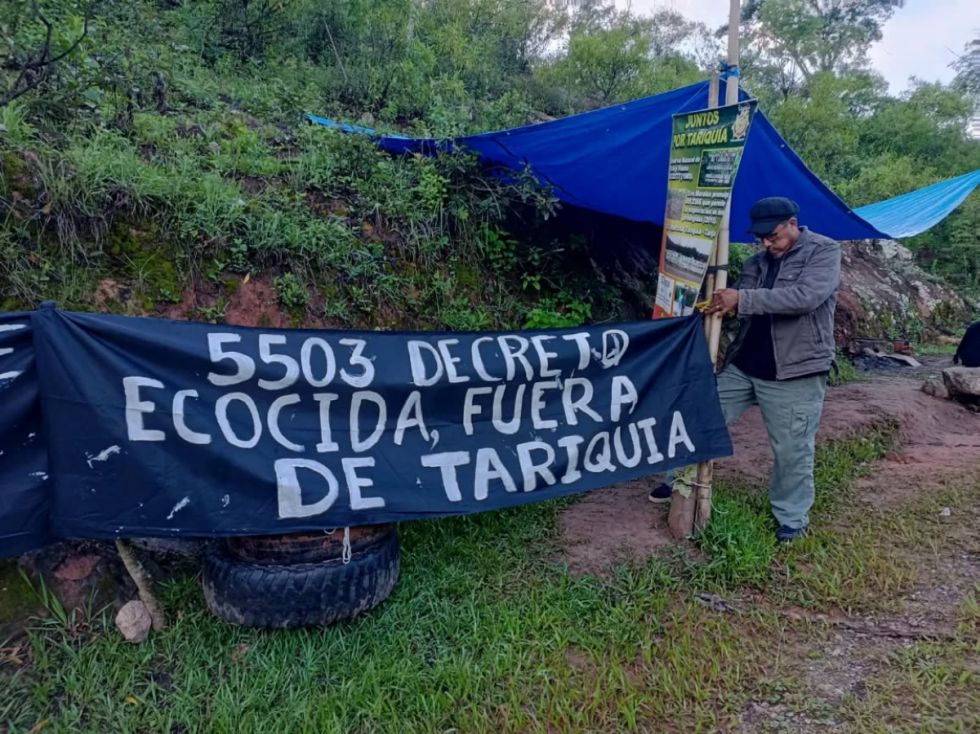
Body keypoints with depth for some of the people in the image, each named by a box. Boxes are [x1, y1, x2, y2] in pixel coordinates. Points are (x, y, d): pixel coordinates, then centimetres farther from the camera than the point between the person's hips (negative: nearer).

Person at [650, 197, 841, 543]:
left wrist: (742, 298, -27)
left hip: (794, 373, -6)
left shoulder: (824, 251, -7)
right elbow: (741, 304, 13)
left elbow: (806, 296, -24)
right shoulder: (757, 262, 11)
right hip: (742, 365, 6)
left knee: (792, 450, 4)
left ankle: (793, 518, 23)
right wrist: (718, 304, -11)